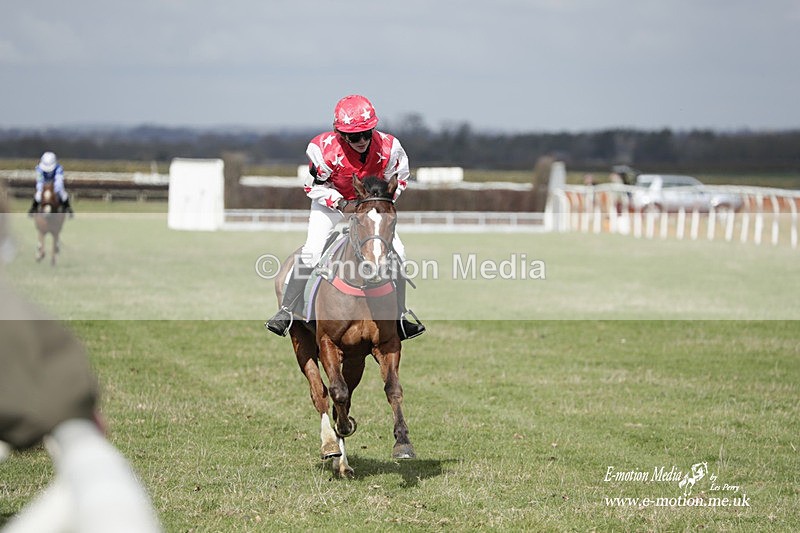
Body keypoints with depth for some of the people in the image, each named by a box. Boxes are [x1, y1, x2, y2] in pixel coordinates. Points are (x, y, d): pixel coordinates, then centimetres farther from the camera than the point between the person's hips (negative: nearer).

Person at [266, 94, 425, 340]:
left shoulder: (388, 147, -26)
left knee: (396, 253, -9)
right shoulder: (324, 150, -31)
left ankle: (400, 316, 6)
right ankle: (286, 310, -7)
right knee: (312, 252, -21)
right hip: (330, 203, -2)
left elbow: (398, 179, -5)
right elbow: (314, 186, -14)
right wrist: (340, 203, -25)